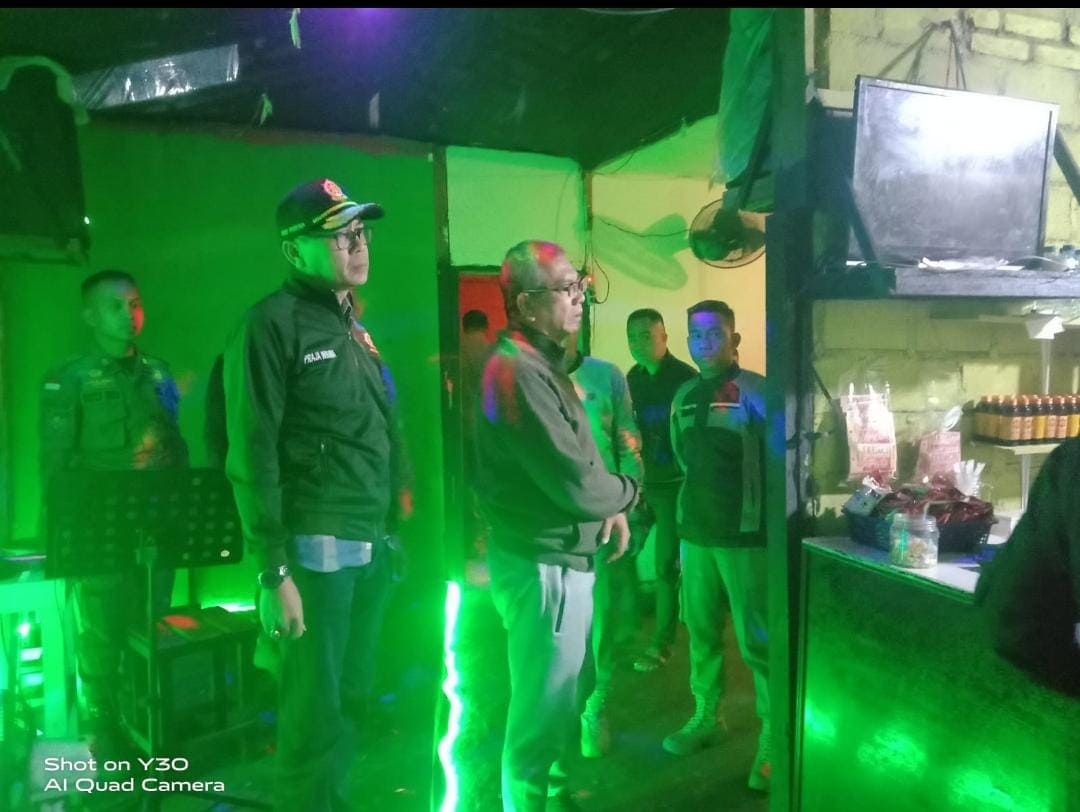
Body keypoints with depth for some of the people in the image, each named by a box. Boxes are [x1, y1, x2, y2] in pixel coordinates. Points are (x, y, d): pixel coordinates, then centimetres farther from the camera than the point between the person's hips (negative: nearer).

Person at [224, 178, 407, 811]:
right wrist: (273, 571, -17)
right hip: (318, 550, -7)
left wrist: (389, 533, 11)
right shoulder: (274, 324, -10)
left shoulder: (354, 329, 16)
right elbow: (253, 455, -15)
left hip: (374, 547, 8)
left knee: (353, 698, 18)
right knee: (316, 709, 4)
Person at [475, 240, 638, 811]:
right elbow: (574, 483, -26)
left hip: (559, 559, 11)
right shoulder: (518, 370, -22)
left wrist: (611, 508, 0)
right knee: (542, 711, 5)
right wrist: (627, 493, -6)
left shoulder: (542, 363, 12)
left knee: (555, 699, 25)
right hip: (544, 566, -11)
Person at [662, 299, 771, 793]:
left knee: (756, 642, 0)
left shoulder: (756, 392, -9)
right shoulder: (685, 396, 9)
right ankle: (705, 717, 32)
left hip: (745, 535, -6)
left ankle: (774, 740, 14)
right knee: (701, 632, 15)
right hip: (695, 533, 6)